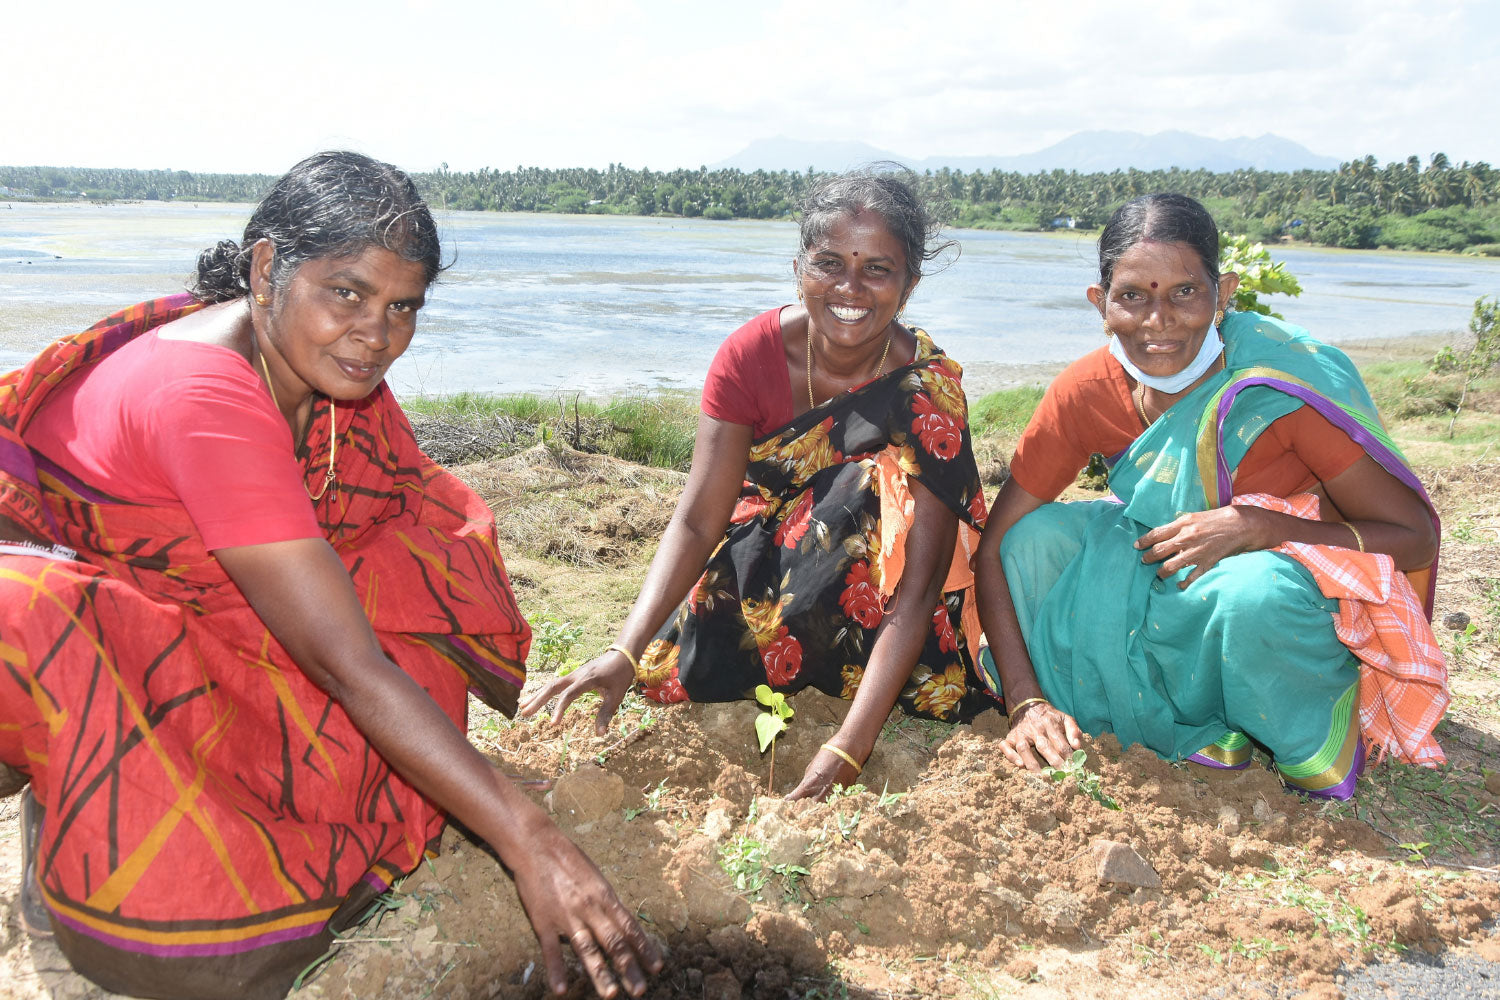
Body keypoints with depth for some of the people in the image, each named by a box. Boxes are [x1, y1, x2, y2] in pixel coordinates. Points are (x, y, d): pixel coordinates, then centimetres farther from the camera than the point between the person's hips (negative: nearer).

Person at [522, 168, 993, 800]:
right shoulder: (751, 355, -18)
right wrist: (627, 652, -38)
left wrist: (850, 745, -42)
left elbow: (917, 586, -31)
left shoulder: (931, 389, -24)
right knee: (670, 668, -24)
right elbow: (697, 521, -22)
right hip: (764, 566, 1)